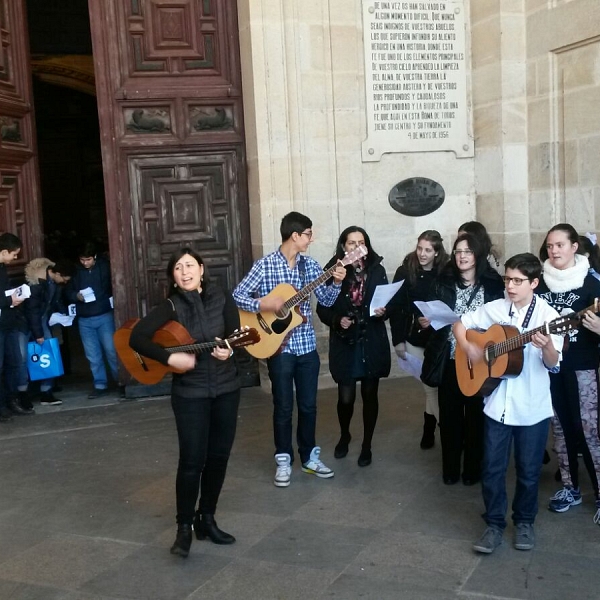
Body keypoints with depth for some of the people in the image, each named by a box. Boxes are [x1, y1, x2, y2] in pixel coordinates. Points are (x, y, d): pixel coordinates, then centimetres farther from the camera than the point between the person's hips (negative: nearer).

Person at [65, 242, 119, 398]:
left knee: (111, 351, -1)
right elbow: (68, 292, 11)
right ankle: (100, 385, 15)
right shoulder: (76, 271, 3)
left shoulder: (105, 266, -4)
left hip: (104, 316, -3)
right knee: (93, 355, 7)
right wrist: (76, 296, -10)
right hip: (84, 319, 3)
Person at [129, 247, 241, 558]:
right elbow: (136, 338, -15)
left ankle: (207, 519, 26)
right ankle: (184, 526, 11)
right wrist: (170, 358, -23)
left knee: (219, 456, 10)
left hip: (226, 388, 3)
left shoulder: (222, 298, 0)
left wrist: (227, 349, -29)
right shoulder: (172, 307, -7)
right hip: (190, 393, -3)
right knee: (193, 460, -6)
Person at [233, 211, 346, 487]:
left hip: (307, 345, 4)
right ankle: (283, 459, 20)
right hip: (279, 345, -4)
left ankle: (309, 456, 26)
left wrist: (336, 283, -13)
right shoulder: (265, 265, -9)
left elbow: (326, 300, 5)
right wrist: (263, 304, -22)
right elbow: (238, 295, -9)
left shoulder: (311, 265, 4)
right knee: (283, 405, 5)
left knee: (308, 404, 11)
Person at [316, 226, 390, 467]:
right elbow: (322, 307, -1)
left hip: (372, 342, 1)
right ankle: (344, 436, 33)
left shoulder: (377, 270, 0)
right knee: (346, 397, 2)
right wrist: (337, 320, -18)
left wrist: (383, 311, -16)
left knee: (370, 395, 8)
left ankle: (367, 445, 26)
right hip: (344, 343, -1)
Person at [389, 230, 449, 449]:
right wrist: (398, 340, -4)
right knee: (430, 386, 10)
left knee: (434, 385, 4)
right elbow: (395, 307, -2)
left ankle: (429, 431, 22)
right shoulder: (405, 271, -4)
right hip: (414, 338, 1)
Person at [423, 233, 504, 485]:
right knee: (450, 415, 5)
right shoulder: (443, 284, 4)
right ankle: (450, 468, 20)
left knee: (476, 415, 6)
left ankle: (472, 468, 21)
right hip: (450, 360, 1)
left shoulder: (494, 284, 1)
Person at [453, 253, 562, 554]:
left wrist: (547, 347, -37)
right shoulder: (494, 309, 0)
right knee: (492, 467, 6)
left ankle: (524, 522, 31)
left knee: (528, 470, 11)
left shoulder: (548, 315, -9)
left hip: (533, 407, -2)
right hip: (497, 404, 2)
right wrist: (468, 347, -8)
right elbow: (459, 324, 10)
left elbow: (552, 364, -15)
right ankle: (494, 525, 21)